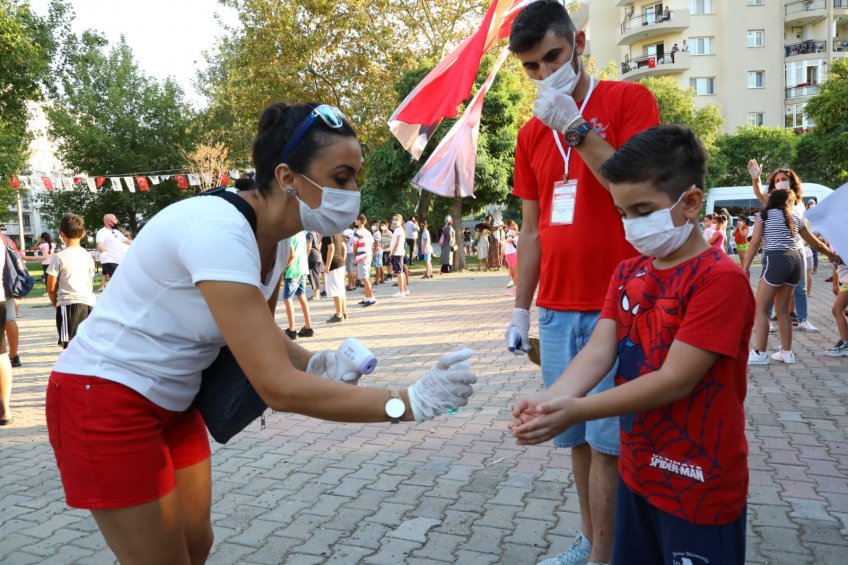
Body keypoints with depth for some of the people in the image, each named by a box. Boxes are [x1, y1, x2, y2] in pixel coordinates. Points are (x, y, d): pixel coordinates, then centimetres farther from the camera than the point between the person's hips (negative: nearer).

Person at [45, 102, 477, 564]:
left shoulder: (273, 239, -5)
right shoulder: (219, 231, -31)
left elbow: (257, 332, 9)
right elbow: (278, 387, -35)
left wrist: (314, 364, -11)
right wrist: (411, 401, -34)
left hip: (170, 402, 8)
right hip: (105, 400, -8)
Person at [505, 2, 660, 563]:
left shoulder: (630, 100, -2)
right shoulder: (531, 134, 13)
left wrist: (576, 127, -16)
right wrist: (521, 309, 13)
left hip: (615, 307, -5)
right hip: (556, 311, 5)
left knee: (605, 440, -1)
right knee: (577, 436, 11)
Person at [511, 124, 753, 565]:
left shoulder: (720, 279, -20)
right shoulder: (626, 274, 3)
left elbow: (675, 380, -25)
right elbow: (598, 351, -8)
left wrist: (576, 411, -28)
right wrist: (550, 398, -26)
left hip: (699, 486, -6)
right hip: (637, 471, 7)